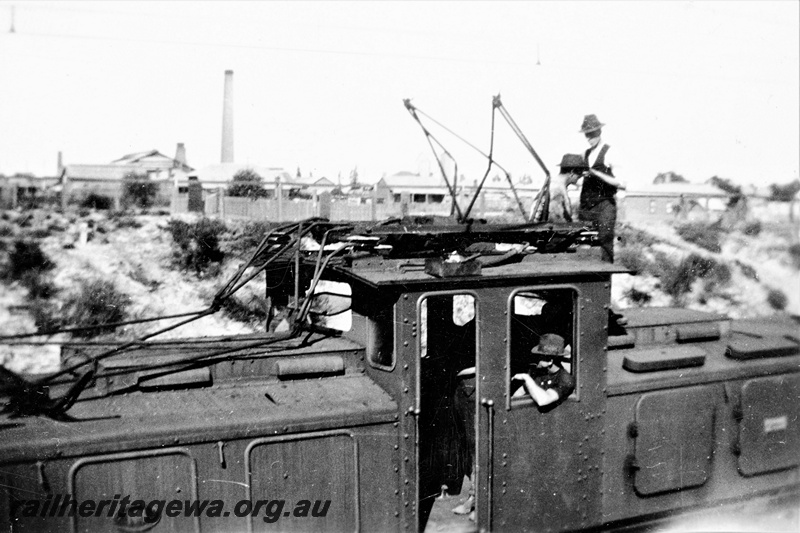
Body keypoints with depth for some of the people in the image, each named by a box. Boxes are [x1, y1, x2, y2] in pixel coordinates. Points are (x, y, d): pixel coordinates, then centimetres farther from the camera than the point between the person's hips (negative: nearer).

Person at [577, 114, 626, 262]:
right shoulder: (586, 154, 17)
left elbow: (622, 184, -9)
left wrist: (597, 174, -16)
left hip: (604, 206, -5)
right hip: (586, 207, 5)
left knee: (605, 246, -8)